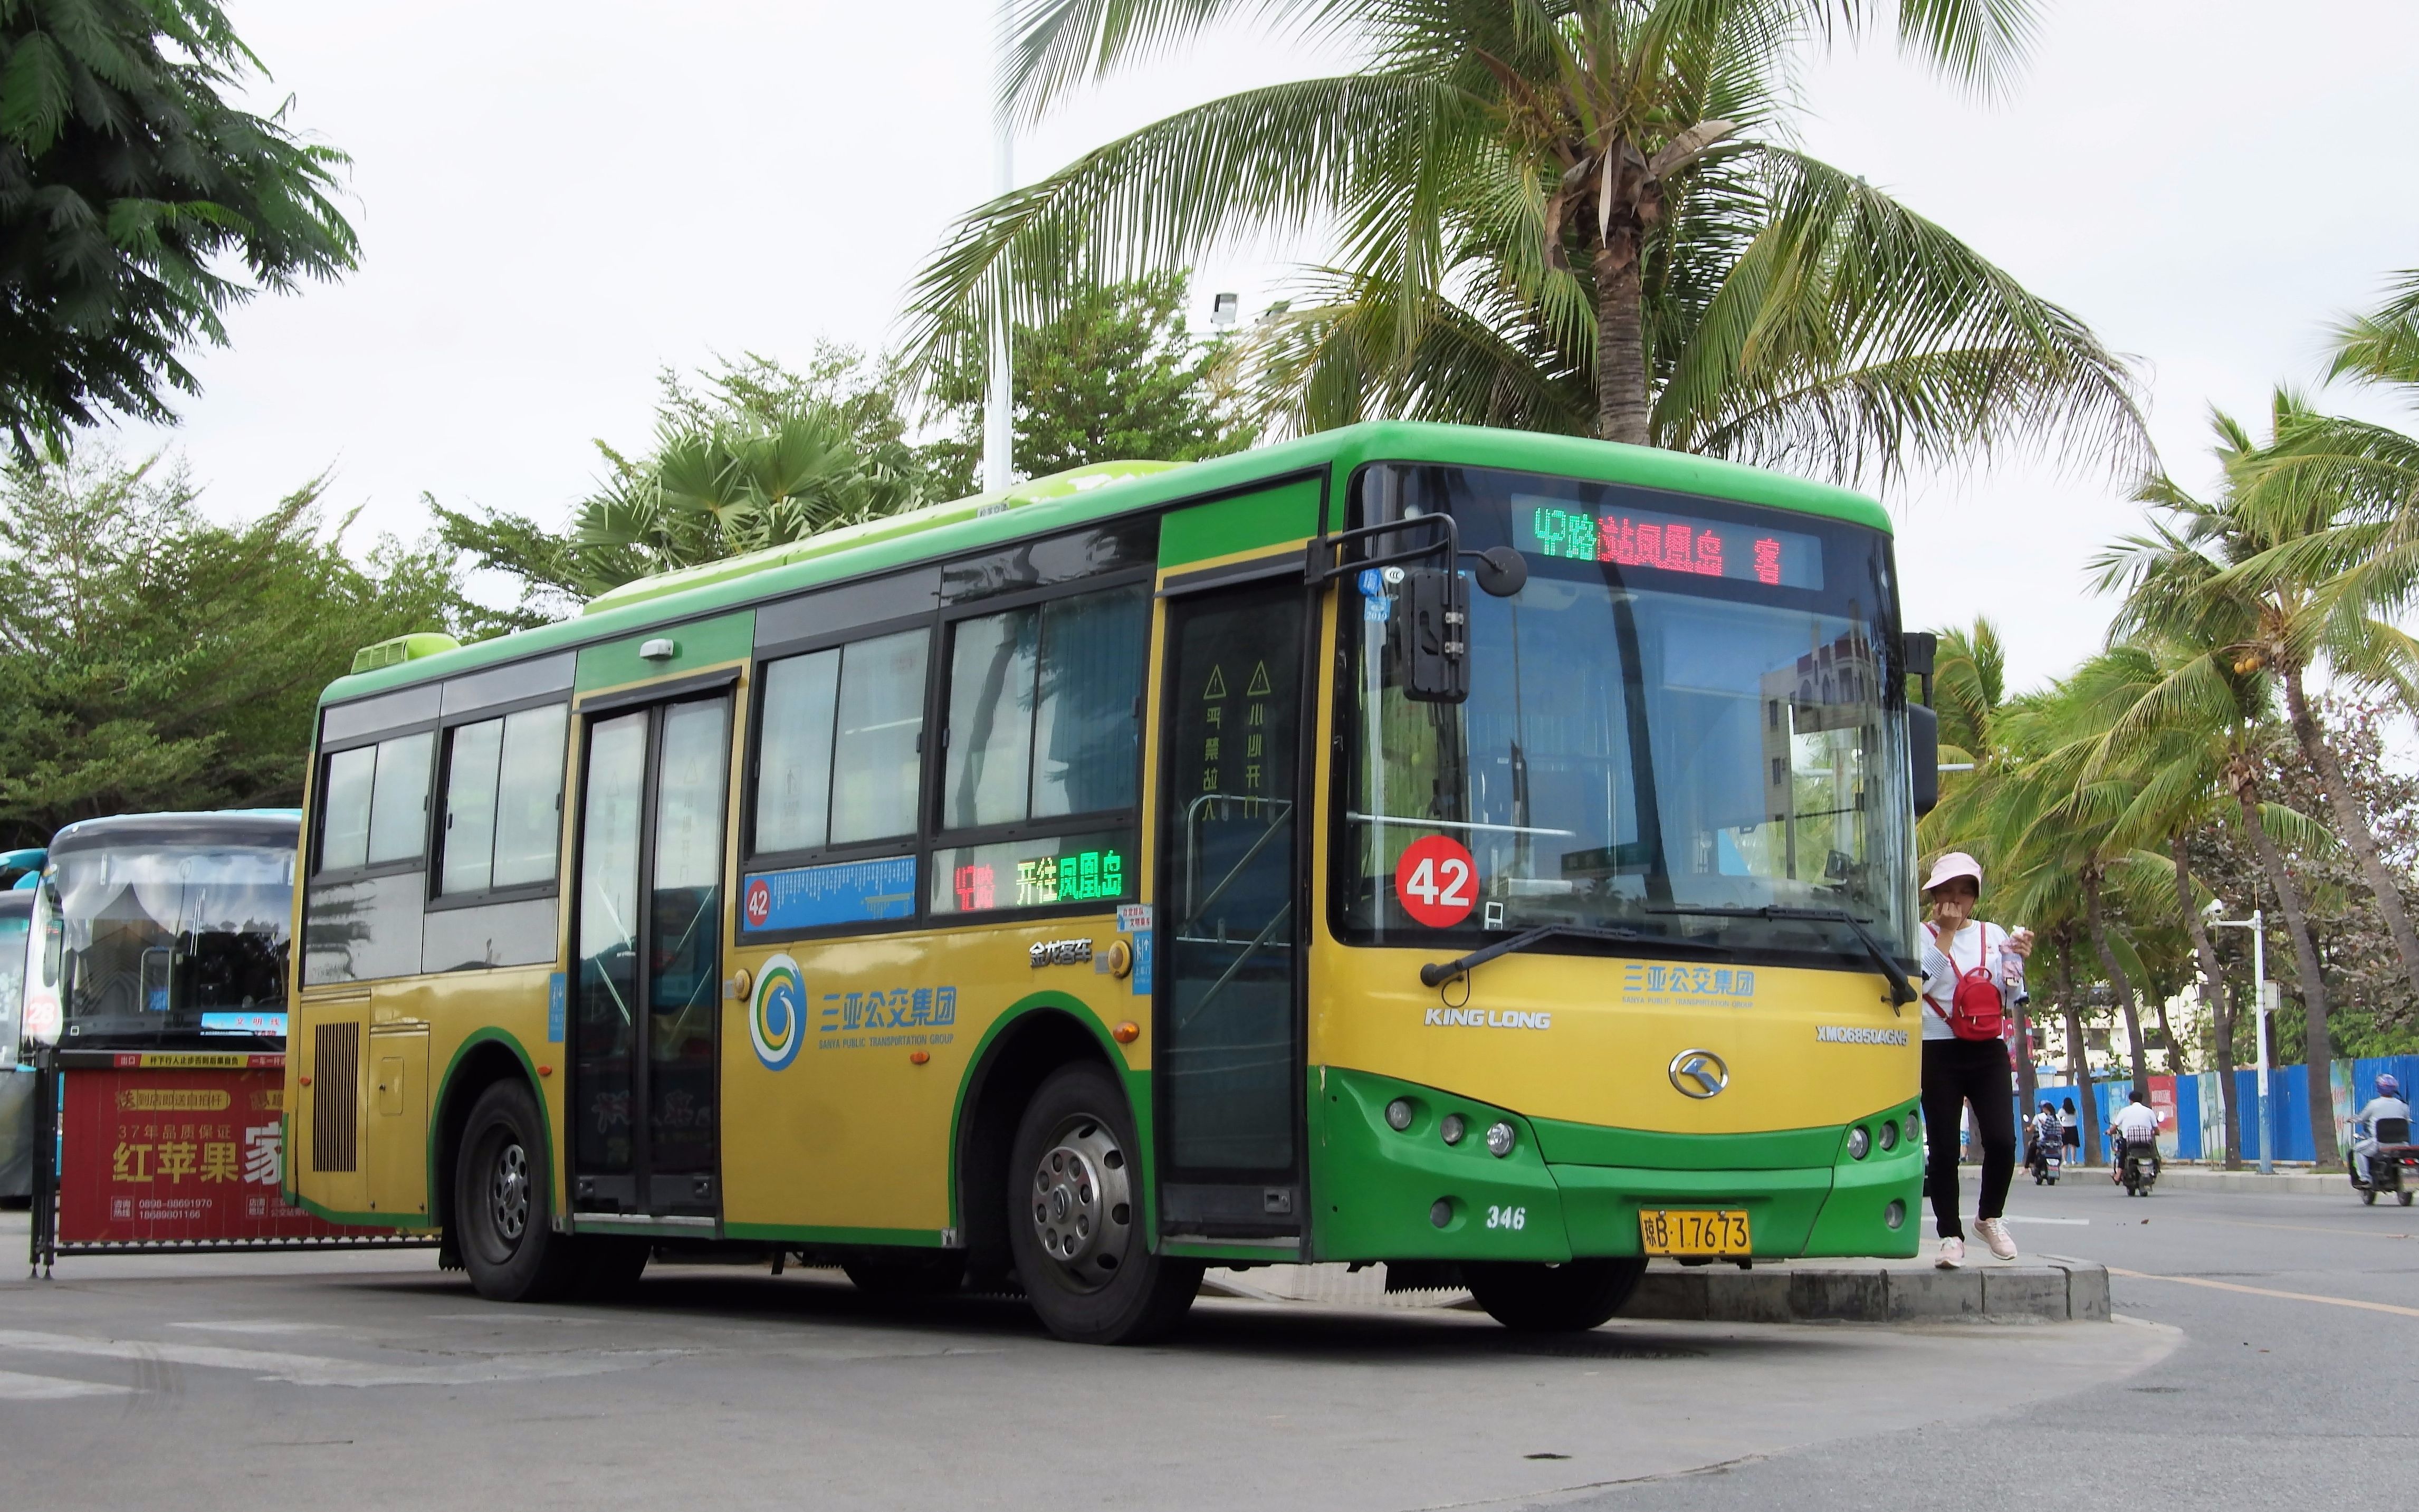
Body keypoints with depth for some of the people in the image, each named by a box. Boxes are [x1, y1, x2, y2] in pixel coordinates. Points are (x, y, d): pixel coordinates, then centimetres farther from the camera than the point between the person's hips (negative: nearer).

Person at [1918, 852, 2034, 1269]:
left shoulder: (1994, 935, 12)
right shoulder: (1923, 934, 3)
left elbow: (2010, 998, 12)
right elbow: (1923, 981, -14)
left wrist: (2018, 961, -5)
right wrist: (1946, 932, -12)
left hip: (1989, 1051, 2)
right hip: (1941, 1051, -2)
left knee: (2002, 1140, -10)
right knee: (1944, 1148, -3)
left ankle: (1989, 1217, 13)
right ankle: (1950, 1235, 7)